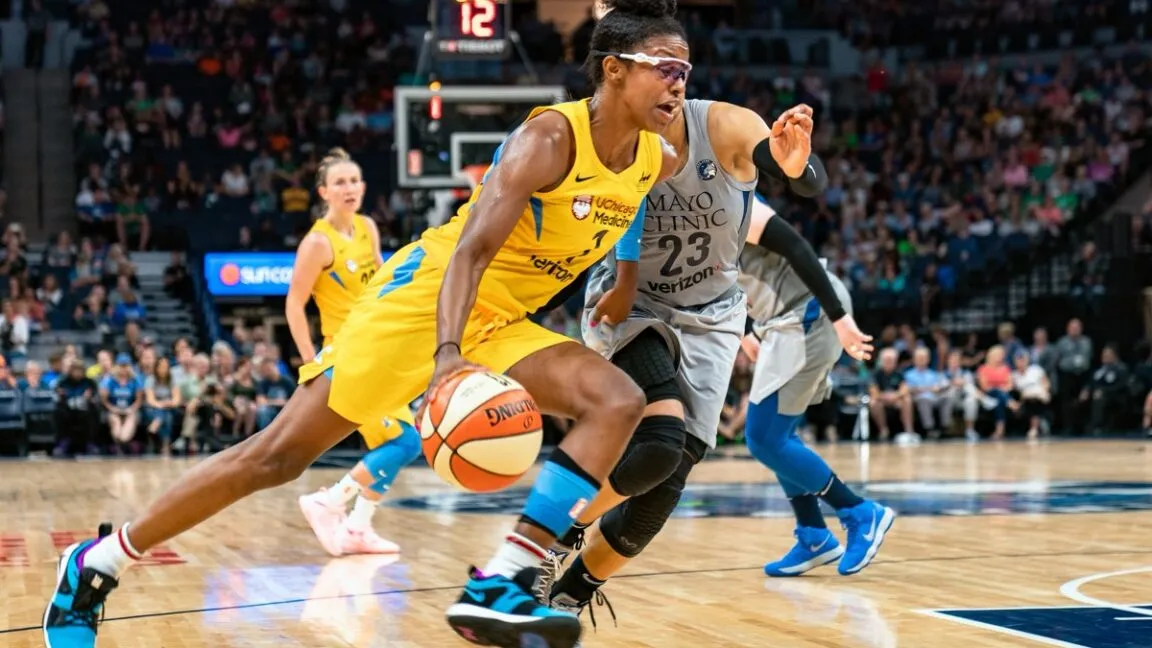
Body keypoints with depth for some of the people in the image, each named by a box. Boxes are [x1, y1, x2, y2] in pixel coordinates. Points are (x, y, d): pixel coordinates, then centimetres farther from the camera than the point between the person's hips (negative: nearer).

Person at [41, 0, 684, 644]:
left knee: (618, 402, -17)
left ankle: (499, 587, -24)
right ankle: (95, 565, 5)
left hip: (501, 322, 7)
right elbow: (470, 249, -29)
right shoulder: (550, 139, -19)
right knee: (282, 452, -9)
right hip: (427, 293, -7)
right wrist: (447, 356, -43)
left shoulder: (660, 162, 2)